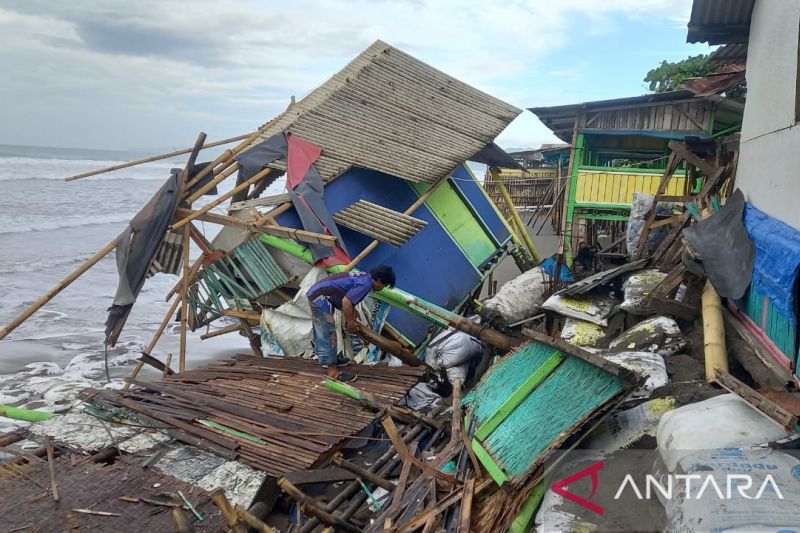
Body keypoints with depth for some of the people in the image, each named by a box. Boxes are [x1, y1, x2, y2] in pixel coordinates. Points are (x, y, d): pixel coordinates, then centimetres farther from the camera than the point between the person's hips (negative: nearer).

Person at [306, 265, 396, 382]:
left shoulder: (363, 277, 13)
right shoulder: (366, 284, -17)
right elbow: (346, 301, -24)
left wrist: (353, 310, 22)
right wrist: (350, 322, -11)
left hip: (316, 293, 10)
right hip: (320, 298, -10)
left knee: (321, 332, 24)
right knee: (328, 336, -4)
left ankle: (327, 359, 40)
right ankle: (333, 372, 3)